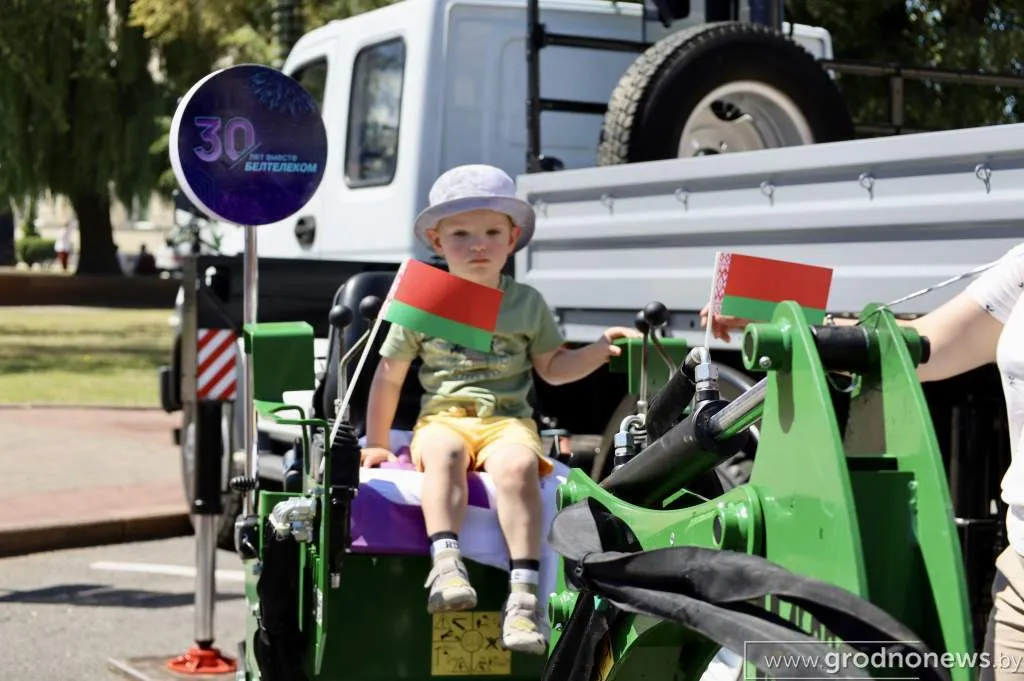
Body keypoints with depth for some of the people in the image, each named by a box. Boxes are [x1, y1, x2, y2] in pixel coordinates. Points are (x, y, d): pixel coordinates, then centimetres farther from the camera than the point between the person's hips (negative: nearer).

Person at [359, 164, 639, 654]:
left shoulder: (527, 304, 13)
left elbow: (552, 367, 19)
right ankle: (445, 563, -48)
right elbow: (389, 376, 14)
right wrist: (376, 444, 12)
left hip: (508, 419, 0)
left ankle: (524, 590, -40)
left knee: (517, 465, -34)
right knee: (442, 453, -37)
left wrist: (599, 350, 3)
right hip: (443, 416, 0)